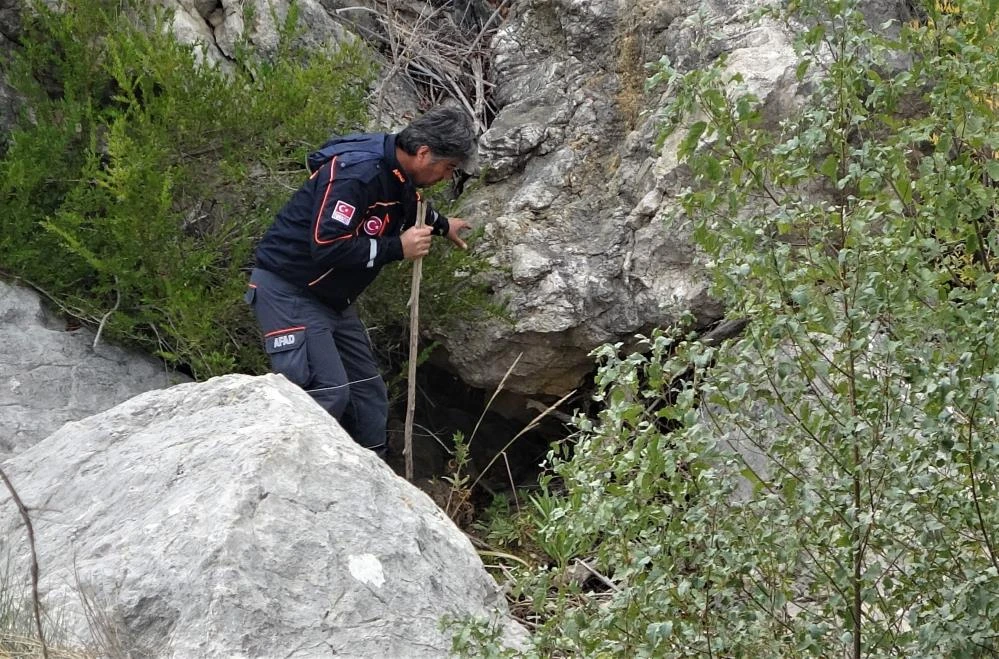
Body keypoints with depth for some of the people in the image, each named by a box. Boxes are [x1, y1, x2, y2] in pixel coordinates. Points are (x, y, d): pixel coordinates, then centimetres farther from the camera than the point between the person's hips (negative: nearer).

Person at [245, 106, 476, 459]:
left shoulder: (399, 175, 4)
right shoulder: (354, 173, -27)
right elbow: (327, 248, -33)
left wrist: (441, 225, 44)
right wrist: (398, 248, -25)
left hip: (332, 298, 10)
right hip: (288, 291, -10)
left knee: (368, 393, 11)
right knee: (328, 393, -21)